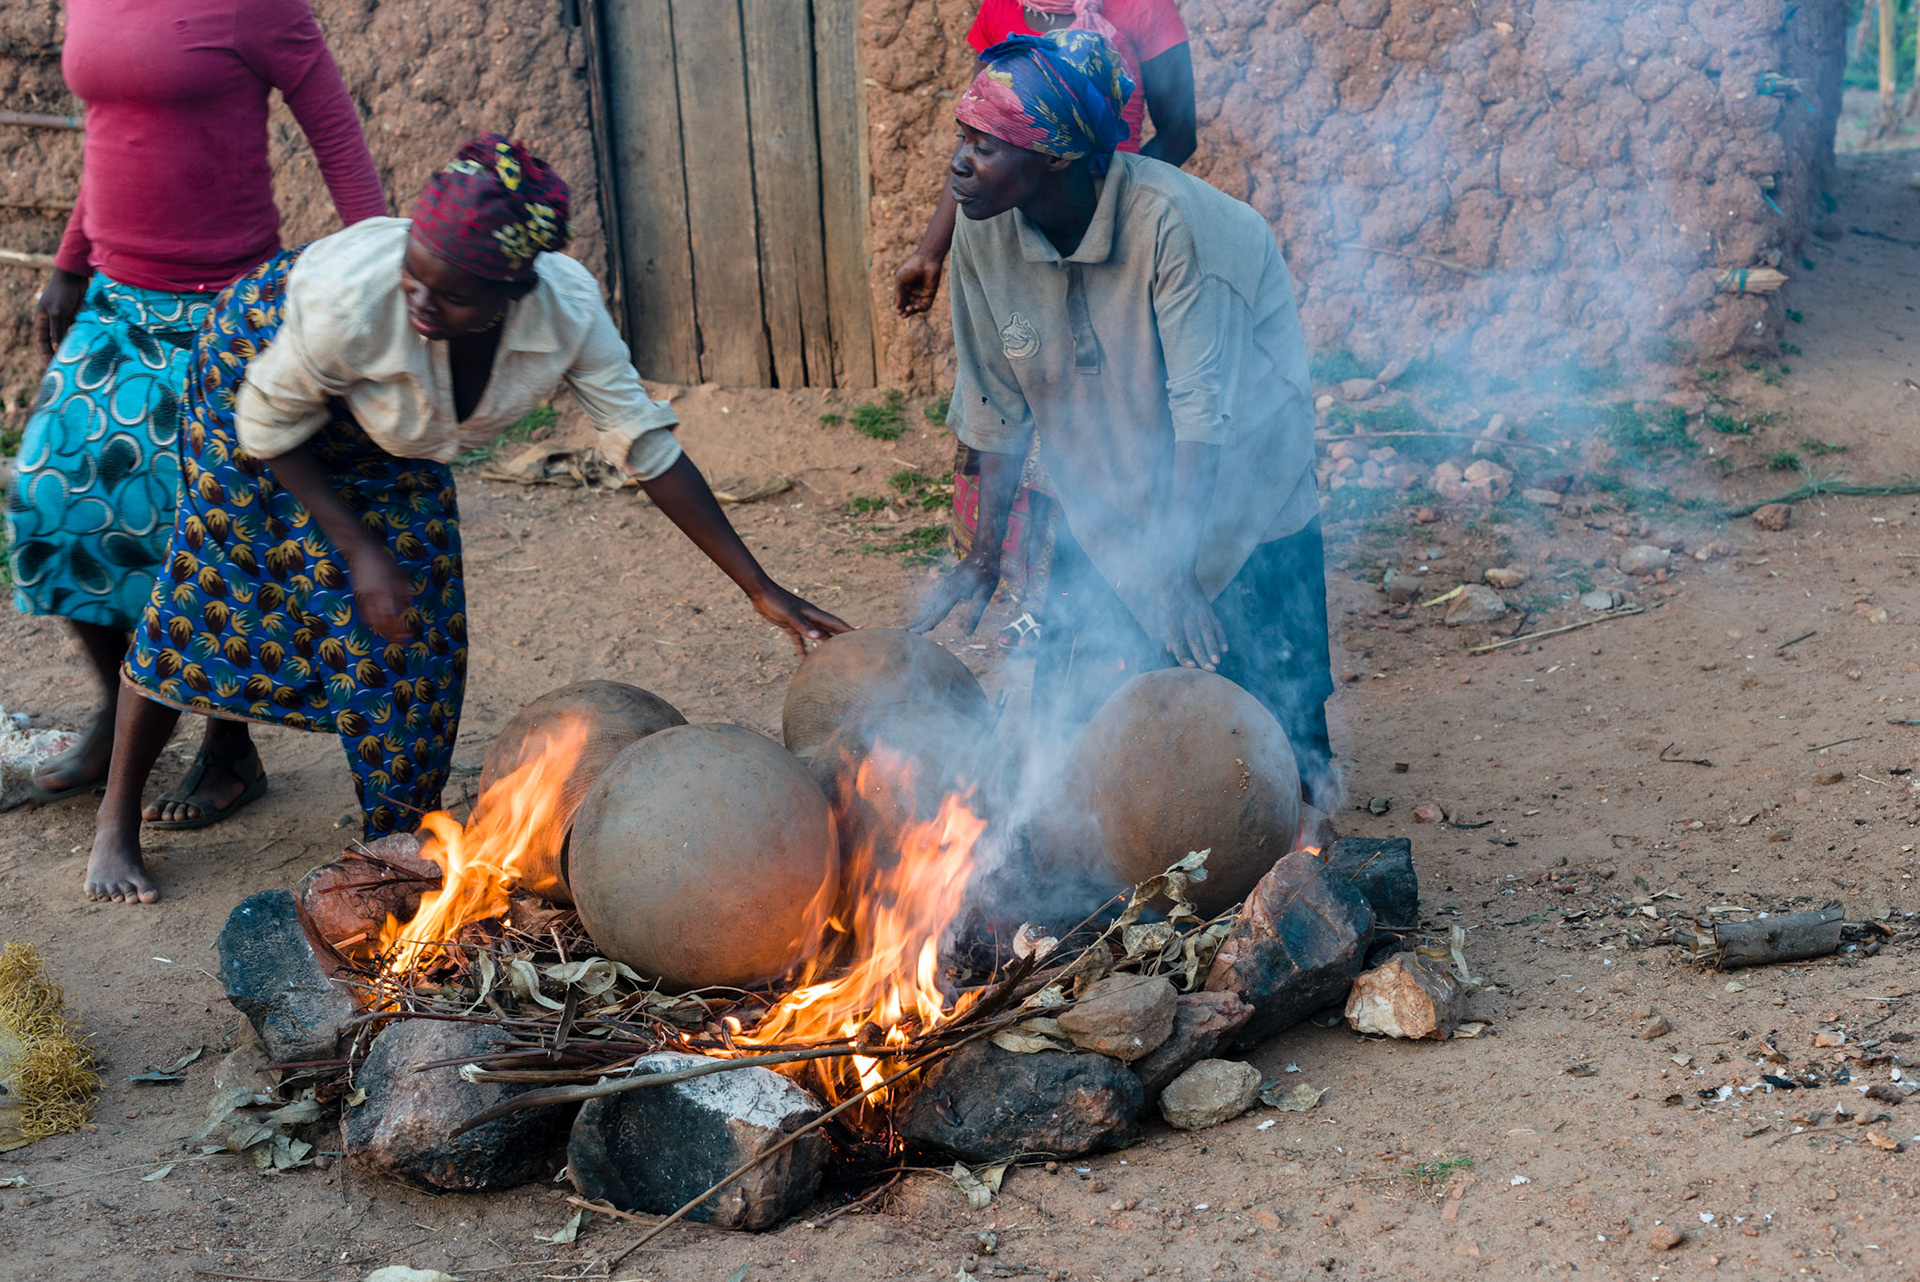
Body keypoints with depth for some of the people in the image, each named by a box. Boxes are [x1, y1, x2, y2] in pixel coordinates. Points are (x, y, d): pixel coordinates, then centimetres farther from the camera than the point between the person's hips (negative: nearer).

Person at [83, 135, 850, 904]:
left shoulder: (568, 311, -35)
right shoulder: (350, 297, -43)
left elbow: (646, 446, -25)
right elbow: (270, 426, -24)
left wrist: (760, 590, -26)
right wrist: (359, 548, -25)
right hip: (260, 368, -3)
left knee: (413, 614, 0)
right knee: (214, 582, -3)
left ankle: (403, 840, 16)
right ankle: (117, 822, 12)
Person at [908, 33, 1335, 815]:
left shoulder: (1171, 223, -30)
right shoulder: (984, 233, -13)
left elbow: (1202, 407, -27)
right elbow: (998, 403, -2)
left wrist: (1173, 568, -27)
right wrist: (986, 553, 0)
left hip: (1234, 486, -4)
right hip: (1104, 501, 5)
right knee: (1069, 720, 3)